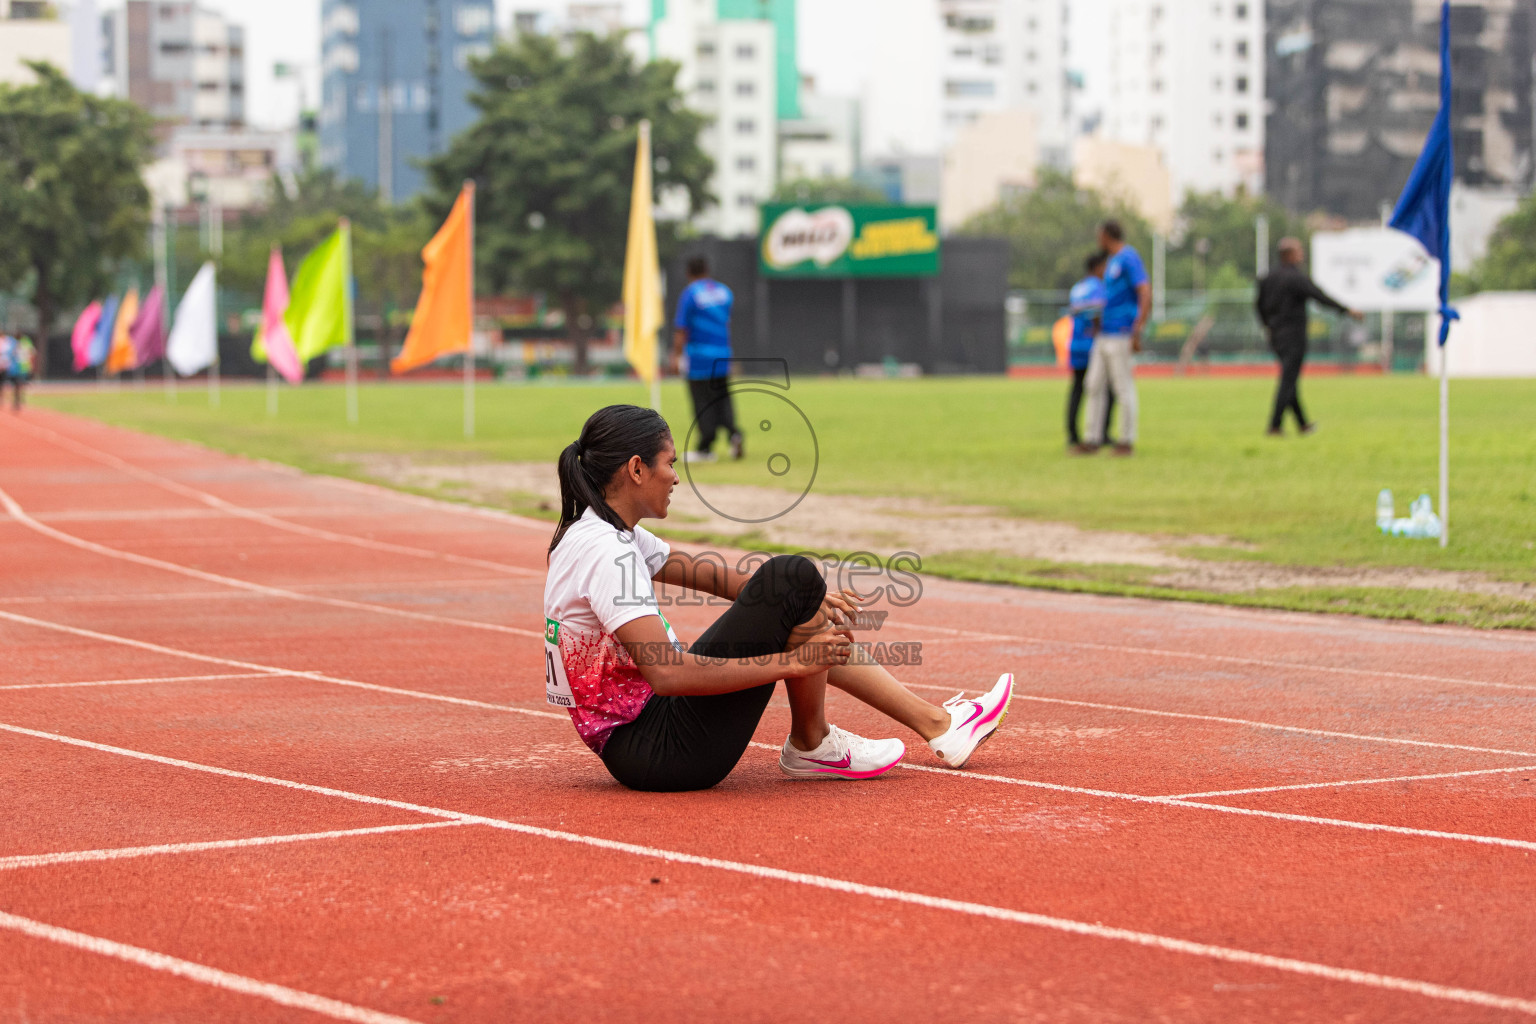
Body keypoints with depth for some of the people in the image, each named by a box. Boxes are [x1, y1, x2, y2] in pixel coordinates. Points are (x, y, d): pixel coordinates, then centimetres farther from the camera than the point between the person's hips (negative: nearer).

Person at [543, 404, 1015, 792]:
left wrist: (808, 599, 6)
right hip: (660, 752, -11)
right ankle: (812, 745, 3)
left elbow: (701, 573, 18)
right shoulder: (606, 552, -21)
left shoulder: (599, 531, 11)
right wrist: (790, 663, -26)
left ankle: (936, 723, 24)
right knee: (794, 575, -16)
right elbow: (667, 672, -30)